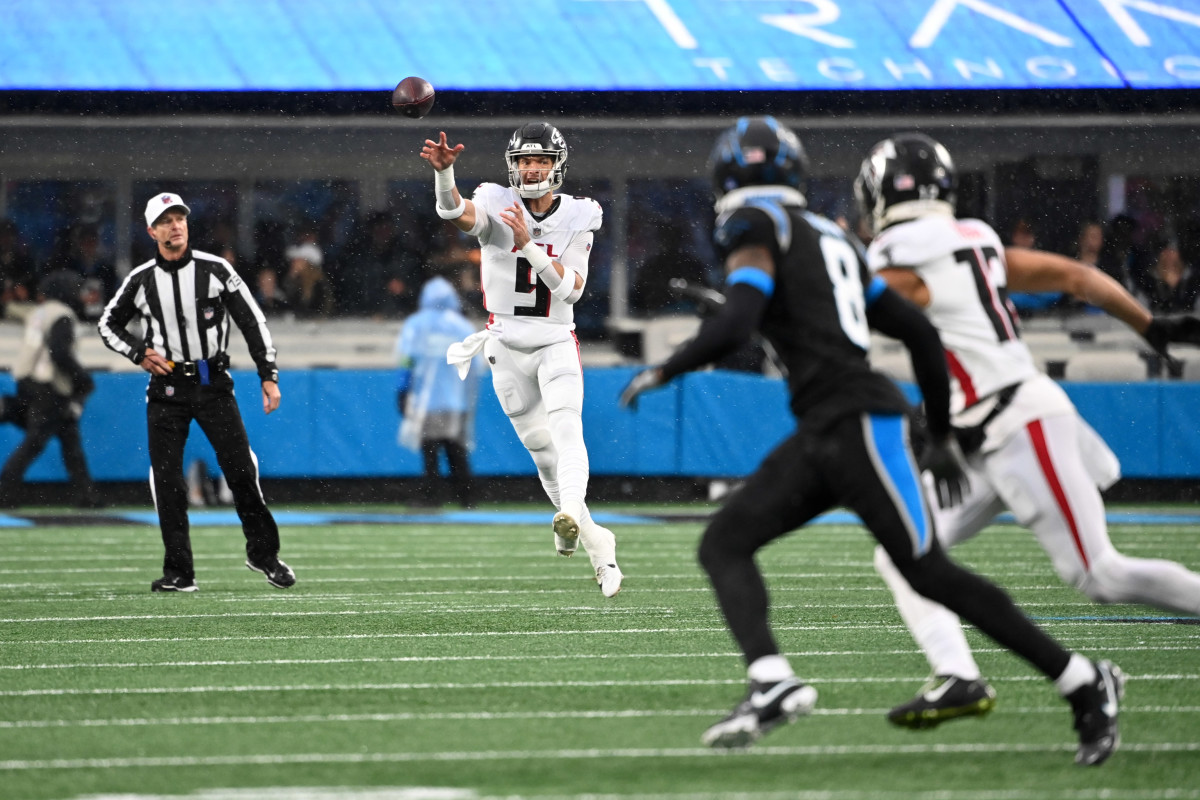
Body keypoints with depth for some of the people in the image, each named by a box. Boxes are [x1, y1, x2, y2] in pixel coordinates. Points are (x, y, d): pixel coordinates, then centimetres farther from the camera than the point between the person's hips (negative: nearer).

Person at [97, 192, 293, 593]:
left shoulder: (215, 270, -2)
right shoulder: (141, 280, 2)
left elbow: (253, 322, 2)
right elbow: (109, 324, 15)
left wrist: (269, 376, -3)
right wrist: (139, 353, -2)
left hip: (213, 383, -1)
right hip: (166, 386, 1)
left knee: (241, 469, -7)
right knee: (167, 480, -3)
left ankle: (264, 553, 12)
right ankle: (179, 572, 3)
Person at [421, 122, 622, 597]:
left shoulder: (577, 218, -2)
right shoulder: (497, 206, -6)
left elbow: (572, 289, -13)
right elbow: (457, 213, -30)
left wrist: (529, 244, -25)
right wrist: (444, 172, -51)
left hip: (556, 343, 0)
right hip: (507, 346, 0)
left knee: (566, 430, -25)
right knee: (544, 452, 6)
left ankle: (572, 515, -48)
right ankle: (598, 548, 22)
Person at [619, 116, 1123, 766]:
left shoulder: (755, 226, -3)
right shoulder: (831, 239, 22)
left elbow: (735, 325, -18)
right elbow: (920, 333, 23)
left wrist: (662, 373, -2)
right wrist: (941, 439, 29)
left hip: (857, 421, -9)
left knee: (929, 574, -6)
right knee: (723, 545, 3)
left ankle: (1085, 685, -1)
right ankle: (771, 681, -17)